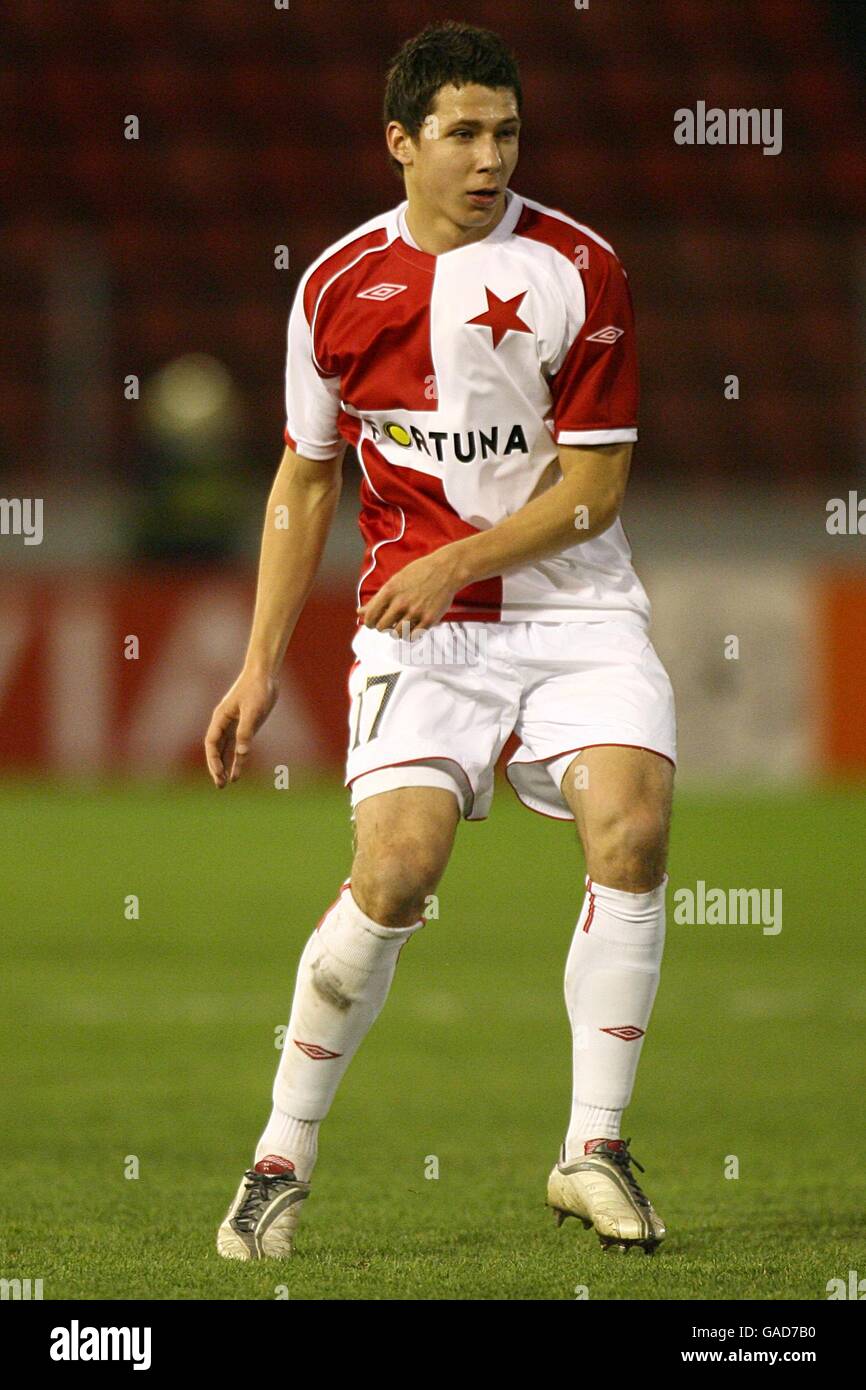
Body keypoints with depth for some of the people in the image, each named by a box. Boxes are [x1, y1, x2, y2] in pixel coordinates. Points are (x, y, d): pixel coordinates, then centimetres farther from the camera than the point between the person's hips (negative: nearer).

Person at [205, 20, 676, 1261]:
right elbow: (307, 477, 14)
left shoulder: (577, 269, -5)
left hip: (575, 607, 0)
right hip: (416, 618, 0)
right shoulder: (340, 284, 3)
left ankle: (594, 1148, -12)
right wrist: (261, 666, 12)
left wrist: (459, 561, -18)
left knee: (632, 824, -22)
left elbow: (595, 483, -5)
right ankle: (285, 1155, -1)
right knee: (396, 868, -17)